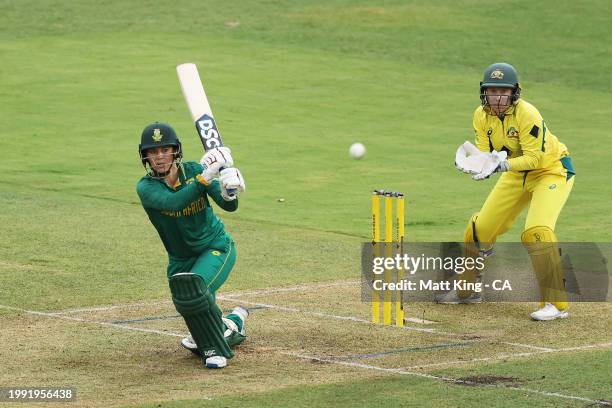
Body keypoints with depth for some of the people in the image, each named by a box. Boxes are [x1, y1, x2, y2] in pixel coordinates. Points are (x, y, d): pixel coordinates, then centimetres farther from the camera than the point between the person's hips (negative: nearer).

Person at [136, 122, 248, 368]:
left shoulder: (194, 171, -13)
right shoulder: (146, 187, -16)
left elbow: (229, 206, -19)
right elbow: (173, 203, -36)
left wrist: (229, 193, -43)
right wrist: (205, 178, -46)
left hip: (216, 248, -3)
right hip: (181, 260, 3)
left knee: (193, 287, -30)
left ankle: (215, 348, -13)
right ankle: (233, 324, 32)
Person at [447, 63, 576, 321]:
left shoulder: (527, 114, -29)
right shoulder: (481, 115, -9)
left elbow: (535, 157, -29)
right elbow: (485, 153, -8)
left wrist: (504, 165, -44)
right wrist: (474, 163, -31)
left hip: (552, 171, -7)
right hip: (517, 172, 7)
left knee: (536, 231, -27)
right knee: (480, 227, 7)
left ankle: (556, 303, -21)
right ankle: (467, 290, 29)